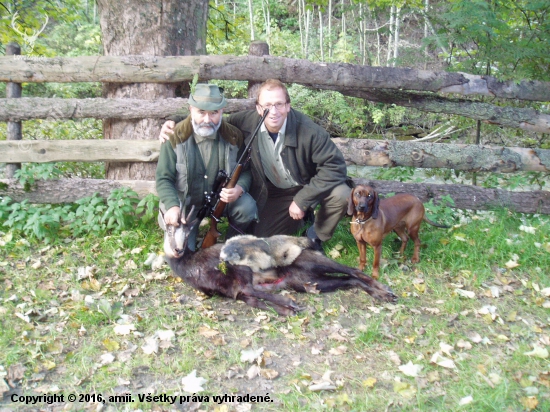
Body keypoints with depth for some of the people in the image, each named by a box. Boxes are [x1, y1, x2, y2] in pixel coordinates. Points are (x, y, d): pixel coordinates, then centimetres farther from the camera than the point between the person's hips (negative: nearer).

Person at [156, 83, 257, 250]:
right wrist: (172, 206, -31)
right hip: (185, 202, -1)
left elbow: (246, 170, -1)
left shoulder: (233, 136, -8)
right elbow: (164, 179, -12)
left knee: (248, 208, -28)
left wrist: (239, 189, -25)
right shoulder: (175, 138, -14)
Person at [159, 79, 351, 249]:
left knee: (342, 195, -31)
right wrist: (176, 128, -19)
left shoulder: (309, 131, -28)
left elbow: (334, 166, -26)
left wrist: (302, 200, -26)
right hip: (275, 194, 3)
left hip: (307, 187, -3)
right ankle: (300, 218, 28)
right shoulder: (246, 122, -19)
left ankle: (317, 236, 3)